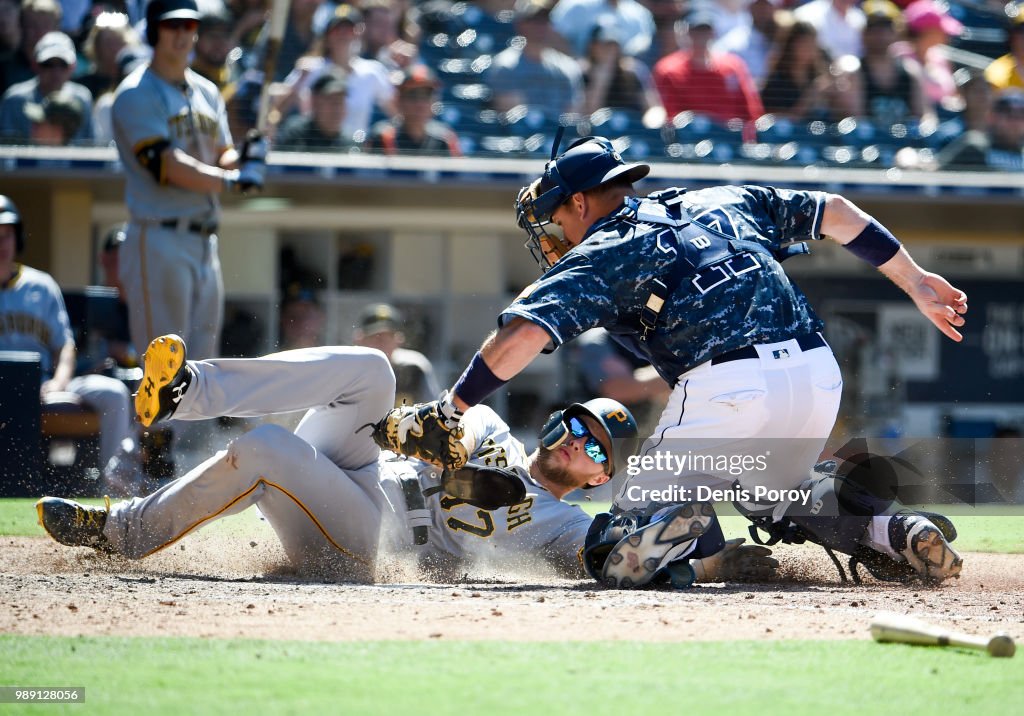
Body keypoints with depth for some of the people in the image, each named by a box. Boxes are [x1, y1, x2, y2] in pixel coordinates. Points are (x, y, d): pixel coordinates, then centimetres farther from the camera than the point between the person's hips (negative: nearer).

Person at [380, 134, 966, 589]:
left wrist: (448, 411, 1)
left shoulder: (600, 254, 8)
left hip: (729, 387, -6)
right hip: (819, 371, 6)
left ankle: (674, 521, -29)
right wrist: (915, 282, 31)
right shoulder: (724, 203, 25)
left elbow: (522, 334, -5)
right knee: (766, 494, 33)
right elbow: (834, 211, 26)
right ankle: (889, 528, 6)